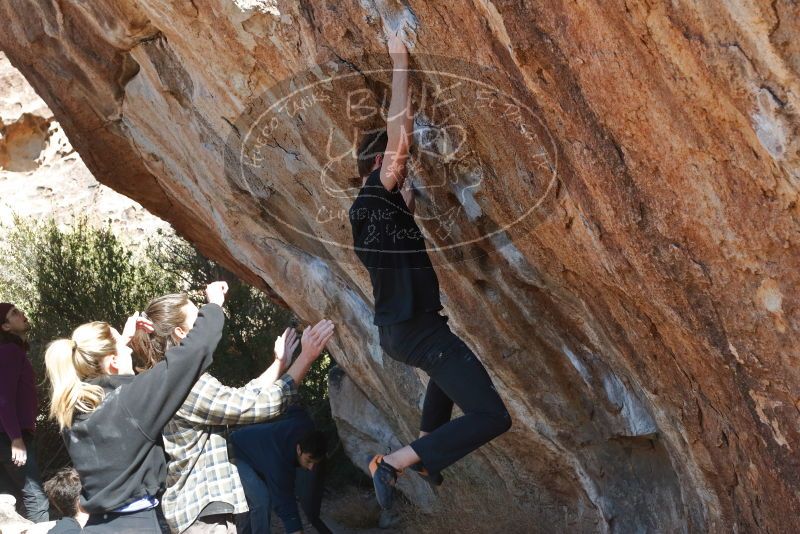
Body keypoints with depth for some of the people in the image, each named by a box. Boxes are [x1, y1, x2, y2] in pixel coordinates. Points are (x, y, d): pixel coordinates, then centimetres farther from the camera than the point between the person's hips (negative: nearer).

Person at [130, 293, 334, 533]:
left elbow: (242, 399, 16)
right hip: (203, 513, -11)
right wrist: (307, 356, -15)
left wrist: (280, 364, 17)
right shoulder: (186, 383, -20)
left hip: (194, 506, 11)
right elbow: (262, 405, -19)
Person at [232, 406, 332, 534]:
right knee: (262, 501, -24)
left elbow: (295, 410, 0)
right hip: (238, 454, -8)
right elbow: (284, 504, -40)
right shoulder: (278, 460, -42)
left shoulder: (307, 429, -23)